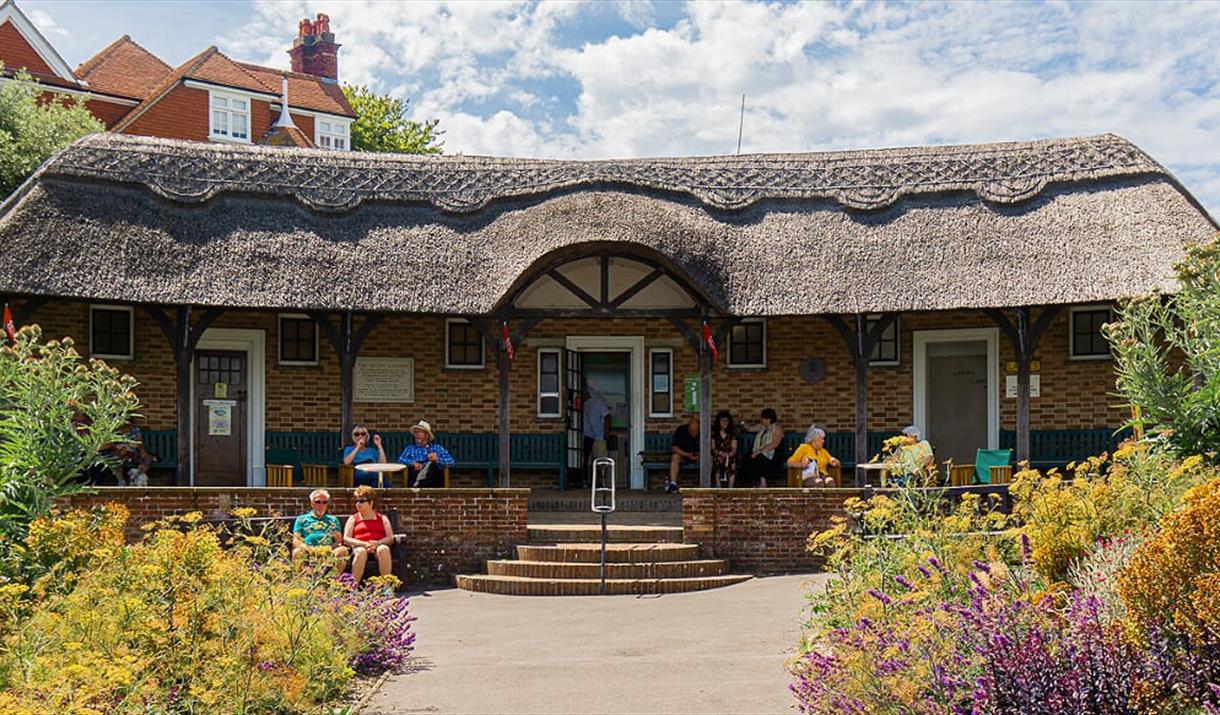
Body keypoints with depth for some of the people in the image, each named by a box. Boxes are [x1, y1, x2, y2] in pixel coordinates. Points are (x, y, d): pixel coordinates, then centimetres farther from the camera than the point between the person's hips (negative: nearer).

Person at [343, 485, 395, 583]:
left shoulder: (382, 518, 23)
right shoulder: (353, 519, 22)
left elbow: (391, 538, 9)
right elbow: (346, 539, 8)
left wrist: (377, 543, -13)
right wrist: (364, 544, -10)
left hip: (379, 546, 0)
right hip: (359, 547, 0)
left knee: (384, 549, -36)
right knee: (361, 552, -38)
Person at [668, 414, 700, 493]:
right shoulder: (681, 430, -12)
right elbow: (675, 448, -13)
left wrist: (700, 455, -24)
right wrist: (687, 455, -26)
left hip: (698, 456, 1)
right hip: (683, 455, -1)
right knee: (675, 457, -33)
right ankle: (673, 484, -40)